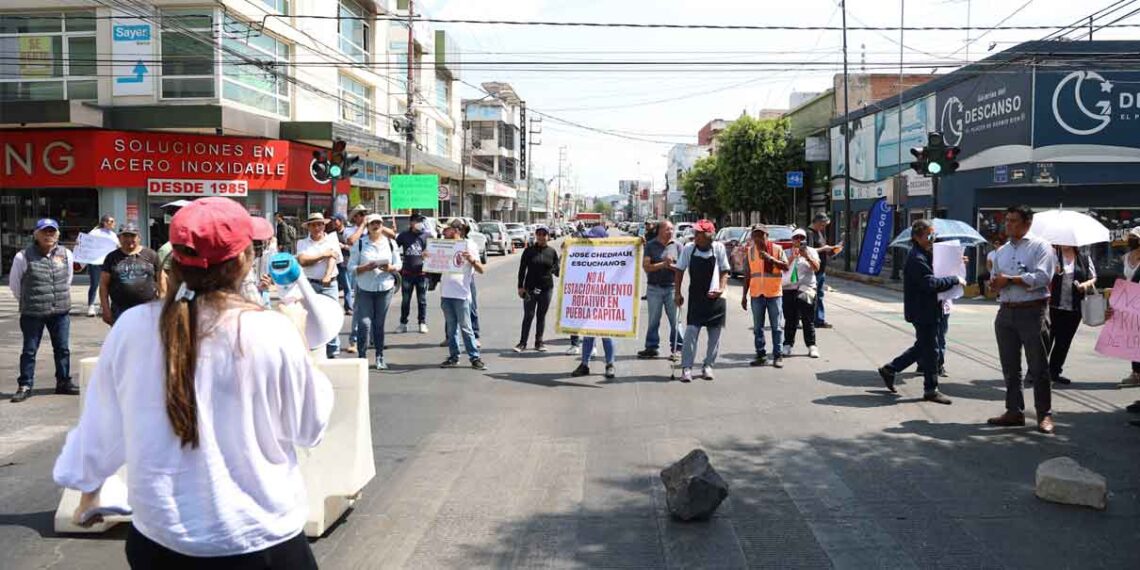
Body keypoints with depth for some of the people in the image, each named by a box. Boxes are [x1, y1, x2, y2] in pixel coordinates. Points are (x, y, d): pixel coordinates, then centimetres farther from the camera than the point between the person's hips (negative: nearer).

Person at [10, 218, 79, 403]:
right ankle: (25, 386, 13)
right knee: (29, 350, 4)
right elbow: (14, 284, 3)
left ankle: (64, 382, 22)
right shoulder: (23, 256, -8)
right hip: (32, 314, -3)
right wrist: (27, 302, 10)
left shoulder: (66, 254, 3)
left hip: (61, 312, 3)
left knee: (63, 349, 10)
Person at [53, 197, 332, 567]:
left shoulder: (132, 327, -9)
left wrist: (89, 487, 23)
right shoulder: (273, 333, -17)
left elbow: (102, 424, 5)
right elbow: (310, 427, -4)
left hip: (159, 537, 3)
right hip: (259, 539, -3)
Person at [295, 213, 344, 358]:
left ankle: (333, 353, 2)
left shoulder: (332, 240, 9)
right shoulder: (303, 243, 9)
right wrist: (324, 255, -6)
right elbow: (302, 261, -7)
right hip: (309, 284, 1)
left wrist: (327, 276, -24)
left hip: (329, 284, -1)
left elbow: (333, 258, -7)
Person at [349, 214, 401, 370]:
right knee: (364, 323, -7)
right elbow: (351, 266, -2)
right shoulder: (360, 243, 0)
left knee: (379, 323, 6)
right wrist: (366, 267, -19)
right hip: (365, 288, -2)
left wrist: (390, 268, -12)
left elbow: (398, 265, 9)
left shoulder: (390, 243, 7)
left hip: (385, 288, 2)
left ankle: (380, 357, 14)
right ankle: (362, 356, 1)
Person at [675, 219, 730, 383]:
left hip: (715, 298, 1)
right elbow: (679, 270, 6)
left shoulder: (719, 248, -4)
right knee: (691, 332, -8)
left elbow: (725, 271, 4)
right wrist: (677, 293, 1)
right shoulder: (689, 248, -2)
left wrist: (721, 288, -11)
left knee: (715, 335, 7)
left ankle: (708, 366, 20)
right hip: (695, 297, 0)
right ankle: (686, 368, -4)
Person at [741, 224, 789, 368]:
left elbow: (786, 267, -8)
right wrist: (744, 295, 9)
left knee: (777, 326, 1)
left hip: (774, 293, -3)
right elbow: (748, 274, 11)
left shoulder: (777, 248, -1)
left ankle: (777, 356, 6)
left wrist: (771, 259, -22)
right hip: (756, 294, 3)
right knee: (758, 327, 7)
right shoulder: (750, 251, 7)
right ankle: (761, 355, 15)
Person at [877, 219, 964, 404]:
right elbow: (930, 283, -27)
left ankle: (889, 370, 26)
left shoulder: (925, 254, 14)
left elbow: (932, 277, 21)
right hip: (922, 310, -10)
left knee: (922, 346, 18)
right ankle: (931, 389, 9)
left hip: (928, 309, 10)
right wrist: (955, 280, -19)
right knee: (930, 349, -1)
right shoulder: (917, 259, -18)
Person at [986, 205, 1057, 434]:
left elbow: (1042, 277, -16)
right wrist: (994, 283, -2)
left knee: (1038, 366, -2)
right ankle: (1014, 411, 18)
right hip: (1006, 312, 6)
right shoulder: (1001, 251, 17)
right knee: (1010, 366, 10)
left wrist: (1009, 280, -12)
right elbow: (995, 280, 22)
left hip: (1032, 312, -6)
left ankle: (1045, 415, 5)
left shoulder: (1040, 247, -3)